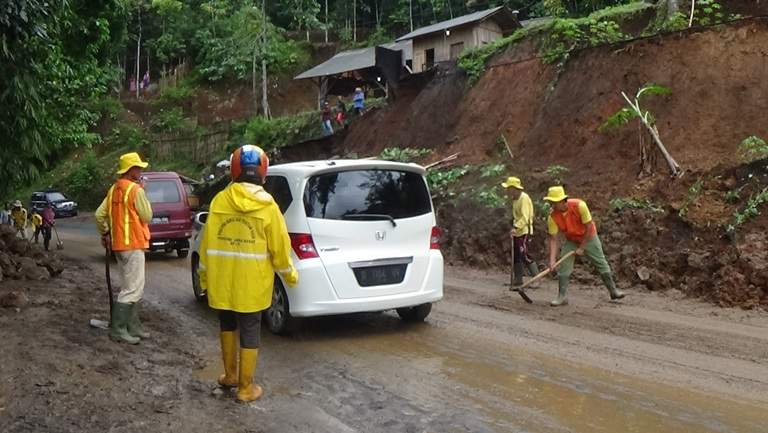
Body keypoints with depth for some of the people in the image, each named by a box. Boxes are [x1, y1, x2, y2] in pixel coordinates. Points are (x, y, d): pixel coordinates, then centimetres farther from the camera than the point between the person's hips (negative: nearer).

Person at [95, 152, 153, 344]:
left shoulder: (114, 189, 12)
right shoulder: (135, 189, -14)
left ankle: (133, 327, 20)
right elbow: (147, 216, -9)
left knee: (134, 287, 16)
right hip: (133, 244, -9)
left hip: (119, 243, 9)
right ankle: (117, 329, -6)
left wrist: (104, 234, 22)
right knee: (132, 289, -6)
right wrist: (143, 193, 1)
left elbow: (100, 214, 11)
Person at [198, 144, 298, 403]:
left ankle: (230, 375, 33)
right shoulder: (267, 206, -10)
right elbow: (279, 246, -6)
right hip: (252, 284, -2)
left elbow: (207, 241, 1)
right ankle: (246, 388, 15)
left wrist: (204, 275, 13)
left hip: (222, 281, 3)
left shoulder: (219, 201, -4)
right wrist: (290, 275, 9)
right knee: (250, 333, 8)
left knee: (227, 325, 23)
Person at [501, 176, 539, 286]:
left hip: (524, 232, -9)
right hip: (516, 232, 9)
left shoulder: (524, 198, -16)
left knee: (525, 256, -12)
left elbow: (525, 218, -23)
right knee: (516, 256, 11)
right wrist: (514, 228, 11)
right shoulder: (515, 199, 13)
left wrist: (515, 227, -29)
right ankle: (518, 279, 20)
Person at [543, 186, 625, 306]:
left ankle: (613, 291, 22)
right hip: (571, 241, 2)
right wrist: (552, 260, -30)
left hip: (589, 238, -2)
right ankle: (562, 297, -3)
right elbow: (553, 239, -21)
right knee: (563, 266, -10)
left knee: (602, 264, 6)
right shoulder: (553, 217, -24)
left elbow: (589, 227, -23)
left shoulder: (579, 205, -32)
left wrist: (581, 248, -20)